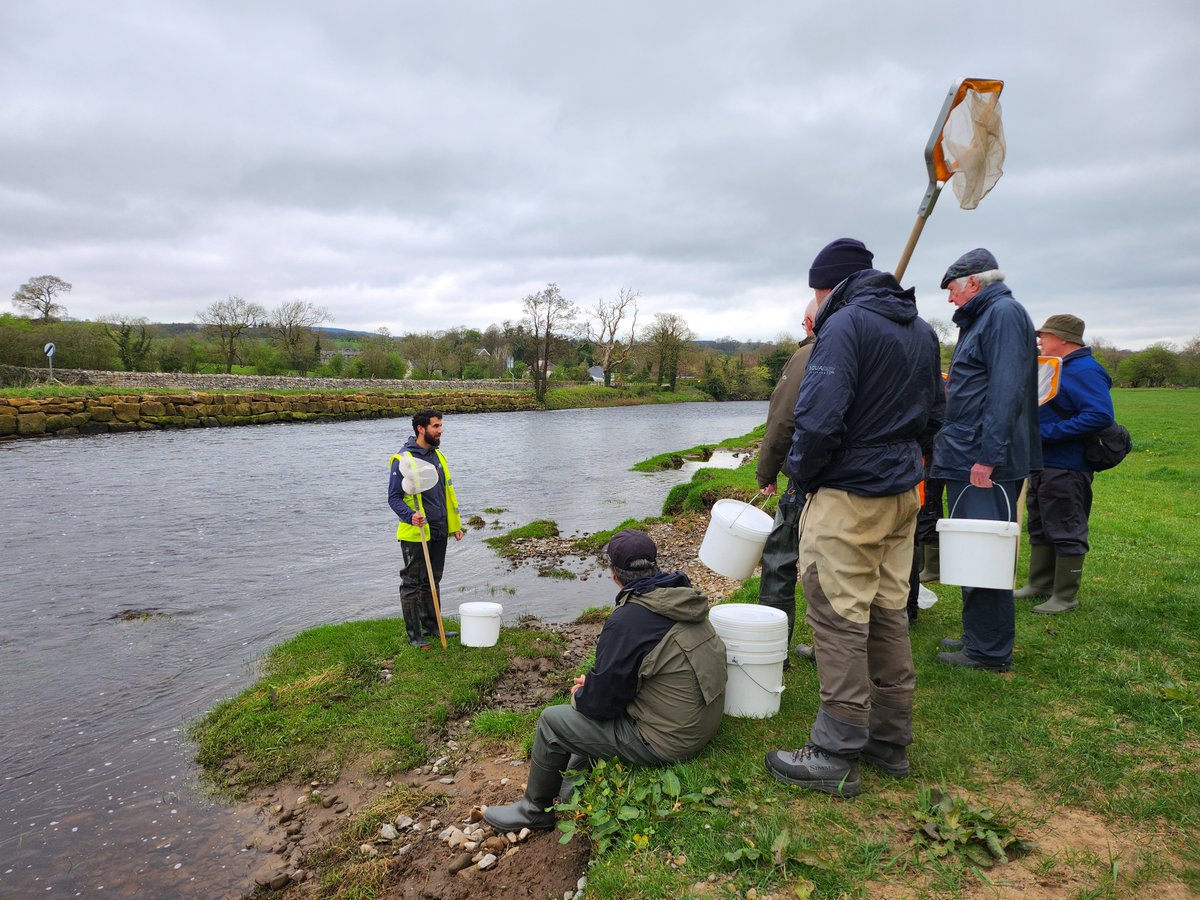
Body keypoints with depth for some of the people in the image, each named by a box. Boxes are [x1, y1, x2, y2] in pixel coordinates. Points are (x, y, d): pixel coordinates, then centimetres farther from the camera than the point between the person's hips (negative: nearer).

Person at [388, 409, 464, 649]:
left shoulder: (437, 455, 11)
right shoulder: (403, 460, -13)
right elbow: (393, 497, -13)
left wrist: (455, 524, 16)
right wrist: (411, 516, -31)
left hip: (439, 532, 8)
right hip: (416, 534, -7)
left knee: (432, 582, 17)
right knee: (412, 584, 3)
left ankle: (431, 627, 28)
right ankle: (414, 635, 11)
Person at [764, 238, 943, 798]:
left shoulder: (846, 324, -14)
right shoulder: (921, 331, 14)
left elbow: (818, 418, -24)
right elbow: (933, 415, 19)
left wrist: (801, 472, -8)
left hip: (849, 497, -9)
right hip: (903, 492, 9)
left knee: (840, 620, -2)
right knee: (888, 615, 15)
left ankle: (836, 755, 8)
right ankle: (891, 741, 26)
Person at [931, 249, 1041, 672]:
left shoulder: (1004, 313, -10)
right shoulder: (981, 318, 21)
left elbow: (1006, 390, -21)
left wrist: (987, 456, -25)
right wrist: (949, 447, 20)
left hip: (986, 466, -10)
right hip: (969, 462, 10)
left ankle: (989, 650, 5)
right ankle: (978, 636, 26)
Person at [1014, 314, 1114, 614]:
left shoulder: (1085, 371, -17)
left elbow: (1101, 416, -28)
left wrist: (1047, 433, -27)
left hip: (1066, 469, -10)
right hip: (1042, 465, 10)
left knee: (1066, 533, 0)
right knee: (1040, 528, 18)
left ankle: (1066, 597, 10)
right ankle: (1040, 584, 30)